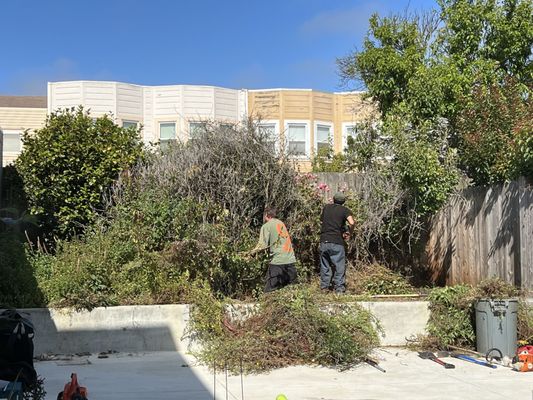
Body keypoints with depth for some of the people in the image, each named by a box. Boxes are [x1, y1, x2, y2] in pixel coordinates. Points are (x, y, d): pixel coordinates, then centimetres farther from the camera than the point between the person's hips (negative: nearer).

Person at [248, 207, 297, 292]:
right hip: (291, 259, 6)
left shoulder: (266, 226, -1)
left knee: (270, 290, -4)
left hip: (278, 261, -6)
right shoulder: (281, 223, 18)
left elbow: (262, 245, -10)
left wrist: (253, 252, 6)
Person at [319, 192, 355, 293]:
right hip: (337, 241, -4)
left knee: (325, 265, 14)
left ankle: (324, 287, 17)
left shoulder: (326, 207, 12)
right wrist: (349, 233, -1)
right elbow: (351, 223, -16)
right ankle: (339, 288, 0)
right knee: (339, 266, 2)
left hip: (323, 240, 4)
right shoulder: (344, 210, 1)